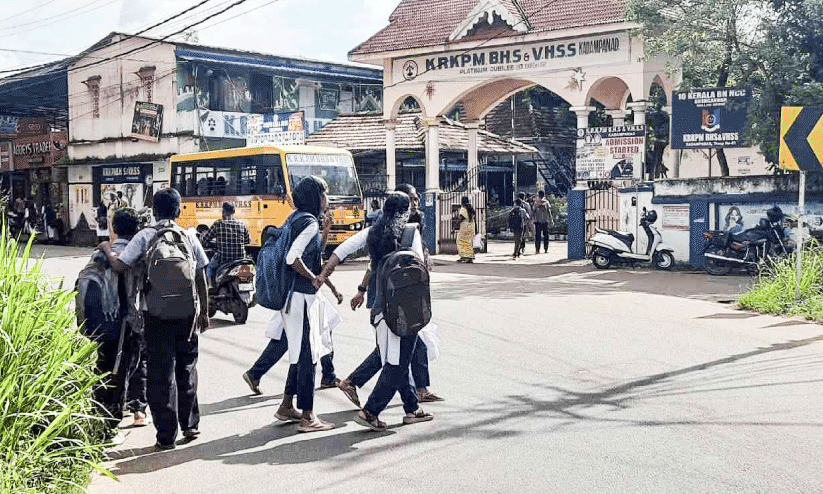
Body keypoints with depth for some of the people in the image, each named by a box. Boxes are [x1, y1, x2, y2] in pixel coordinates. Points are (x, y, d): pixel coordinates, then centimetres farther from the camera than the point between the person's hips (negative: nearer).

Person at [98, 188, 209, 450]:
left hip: (156, 313, -2)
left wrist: (106, 249, 11)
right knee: (187, 368, 16)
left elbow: (119, 265, -10)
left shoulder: (145, 237, -5)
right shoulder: (189, 237, 3)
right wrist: (204, 312, 15)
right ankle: (190, 425, 24)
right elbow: (201, 279, 6)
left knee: (161, 372, 3)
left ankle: (166, 435, 5)